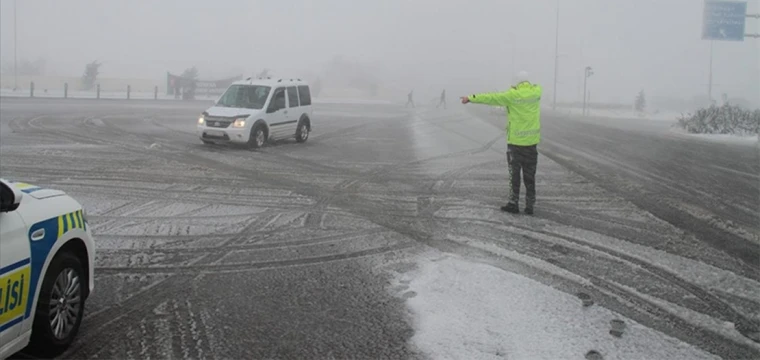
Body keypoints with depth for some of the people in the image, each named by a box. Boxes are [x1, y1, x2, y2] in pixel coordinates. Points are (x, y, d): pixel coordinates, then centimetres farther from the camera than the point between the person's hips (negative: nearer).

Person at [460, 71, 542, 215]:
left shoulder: (512, 95, -12)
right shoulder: (537, 92, 0)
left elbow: (490, 98, -7)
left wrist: (471, 98, 2)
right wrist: (518, 88, 36)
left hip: (515, 141, -4)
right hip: (532, 141, 4)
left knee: (514, 173, 5)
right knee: (530, 175, 8)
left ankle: (514, 204, 7)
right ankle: (530, 206, 11)